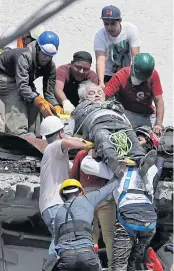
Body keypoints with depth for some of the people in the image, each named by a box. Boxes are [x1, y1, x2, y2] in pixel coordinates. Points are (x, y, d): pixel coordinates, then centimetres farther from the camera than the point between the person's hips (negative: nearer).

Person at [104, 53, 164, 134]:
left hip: (148, 115, 3)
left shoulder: (153, 75, -13)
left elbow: (158, 101, -14)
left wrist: (159, 124, -24)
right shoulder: (121, 76, -18)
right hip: (128, 114, -2)